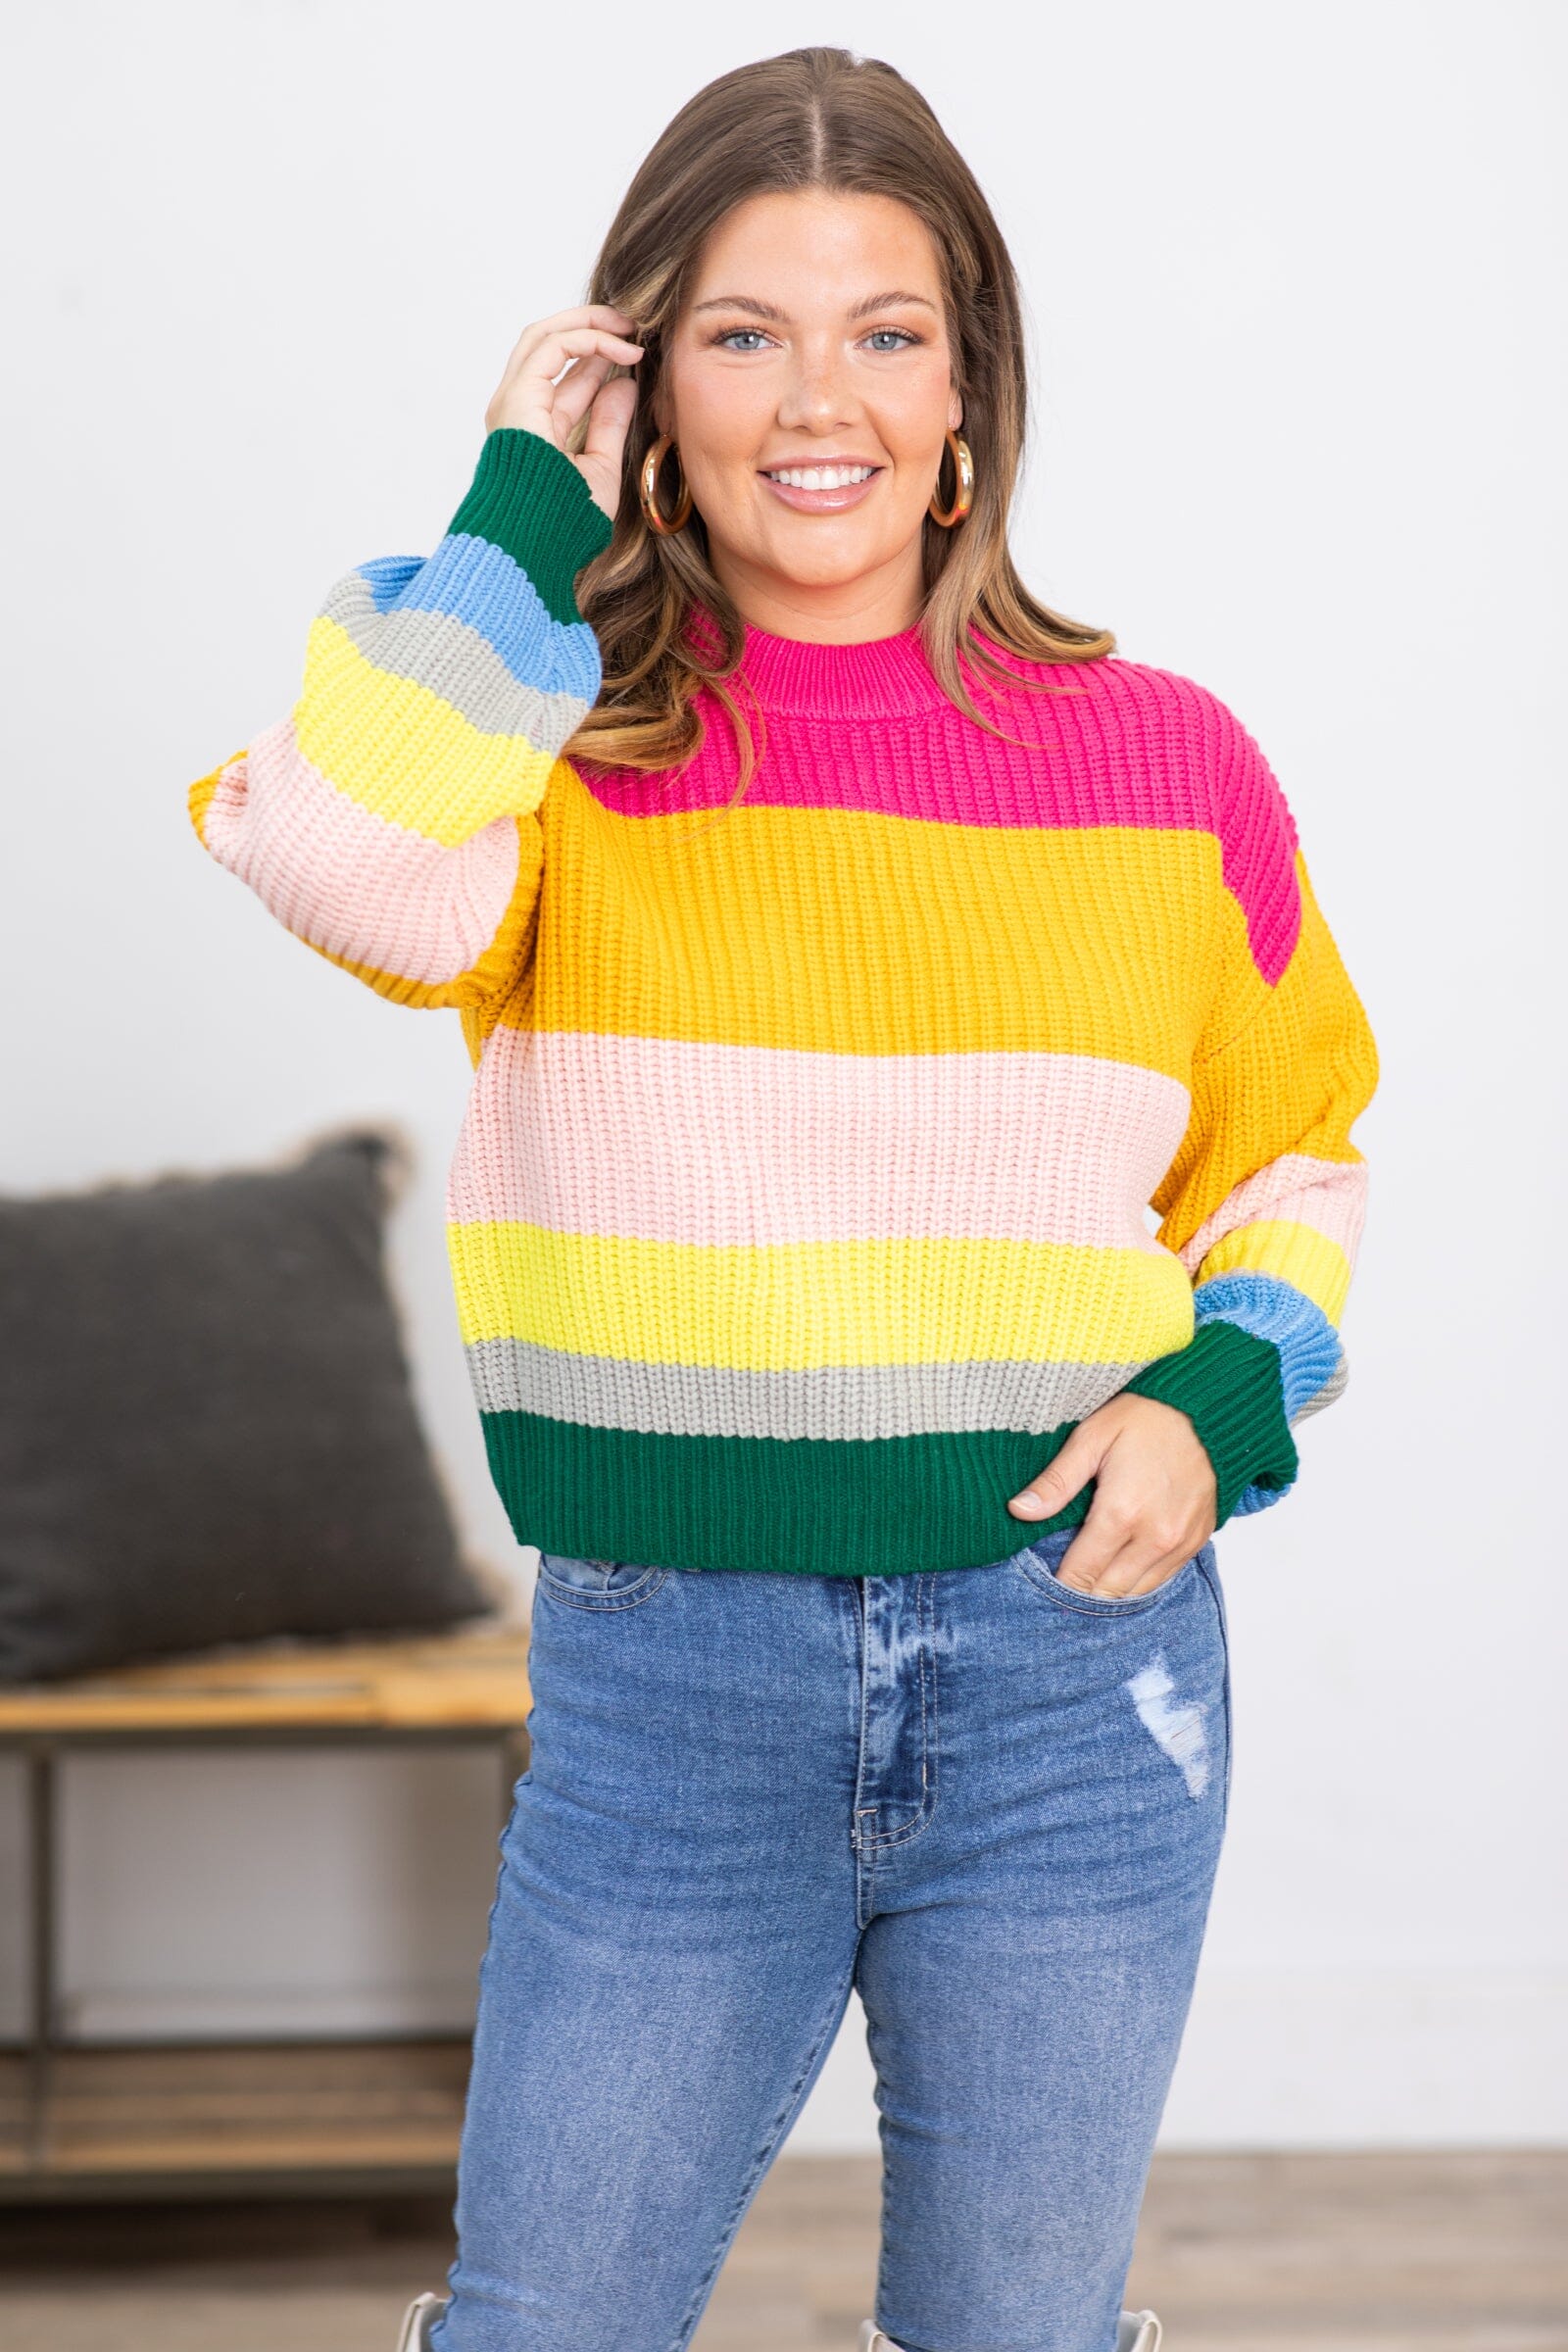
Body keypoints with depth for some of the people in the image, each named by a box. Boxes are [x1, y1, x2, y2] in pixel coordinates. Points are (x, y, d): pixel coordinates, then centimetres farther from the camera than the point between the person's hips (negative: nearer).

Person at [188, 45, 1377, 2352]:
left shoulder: (1161, 767, 3)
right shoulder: (572, 752, 0)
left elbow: (1291, 1147, 16)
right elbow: (340, 857, -24)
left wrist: (1227, 1399, -4)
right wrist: (526, 515, -11)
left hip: (1071, 1660, 1)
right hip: (665, 1674, -1)